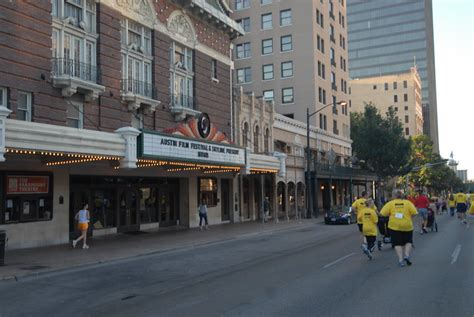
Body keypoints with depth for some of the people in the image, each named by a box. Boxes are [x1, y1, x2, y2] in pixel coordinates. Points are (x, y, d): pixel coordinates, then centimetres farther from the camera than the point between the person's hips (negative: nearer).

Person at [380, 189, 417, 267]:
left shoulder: (390, 203, 0)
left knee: (397, 243, 7)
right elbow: (414, 213, -6)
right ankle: (407, 255, 1)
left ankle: (401, 259, -2)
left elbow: (382, 213, -6)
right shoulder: (408, 202, 2)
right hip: (407, 226, 1)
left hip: (394, 226, -1)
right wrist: (408, 216, 13)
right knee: (408, 242, 19)